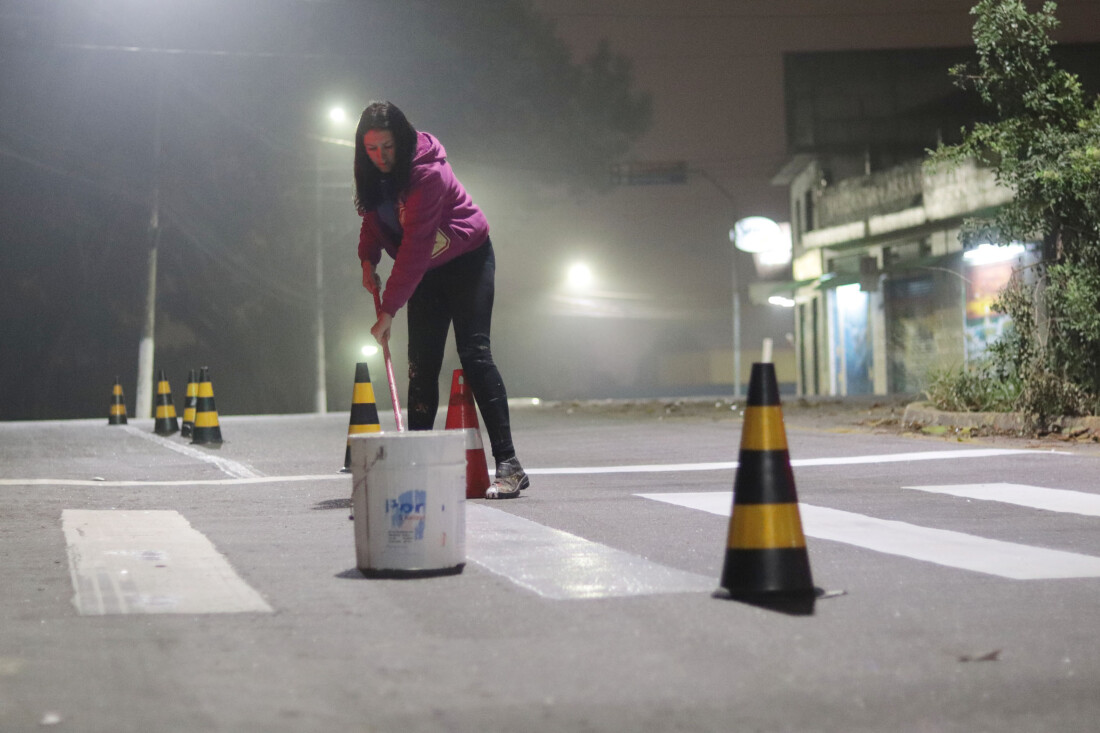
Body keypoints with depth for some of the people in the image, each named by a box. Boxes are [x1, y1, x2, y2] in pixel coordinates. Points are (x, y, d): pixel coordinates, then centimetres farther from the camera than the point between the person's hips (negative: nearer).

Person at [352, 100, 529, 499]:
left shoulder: (428, 173, -29)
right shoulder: (373, 174, -5)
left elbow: (414, 246, -32)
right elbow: (374, 218, 13)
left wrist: (389, 310, -33)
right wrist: (368, 260, -6)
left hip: (468, 260, -7)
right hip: (426, 270, 7)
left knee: (473, 352, -16)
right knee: (422, 361, 2)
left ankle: (508, 464, -18)